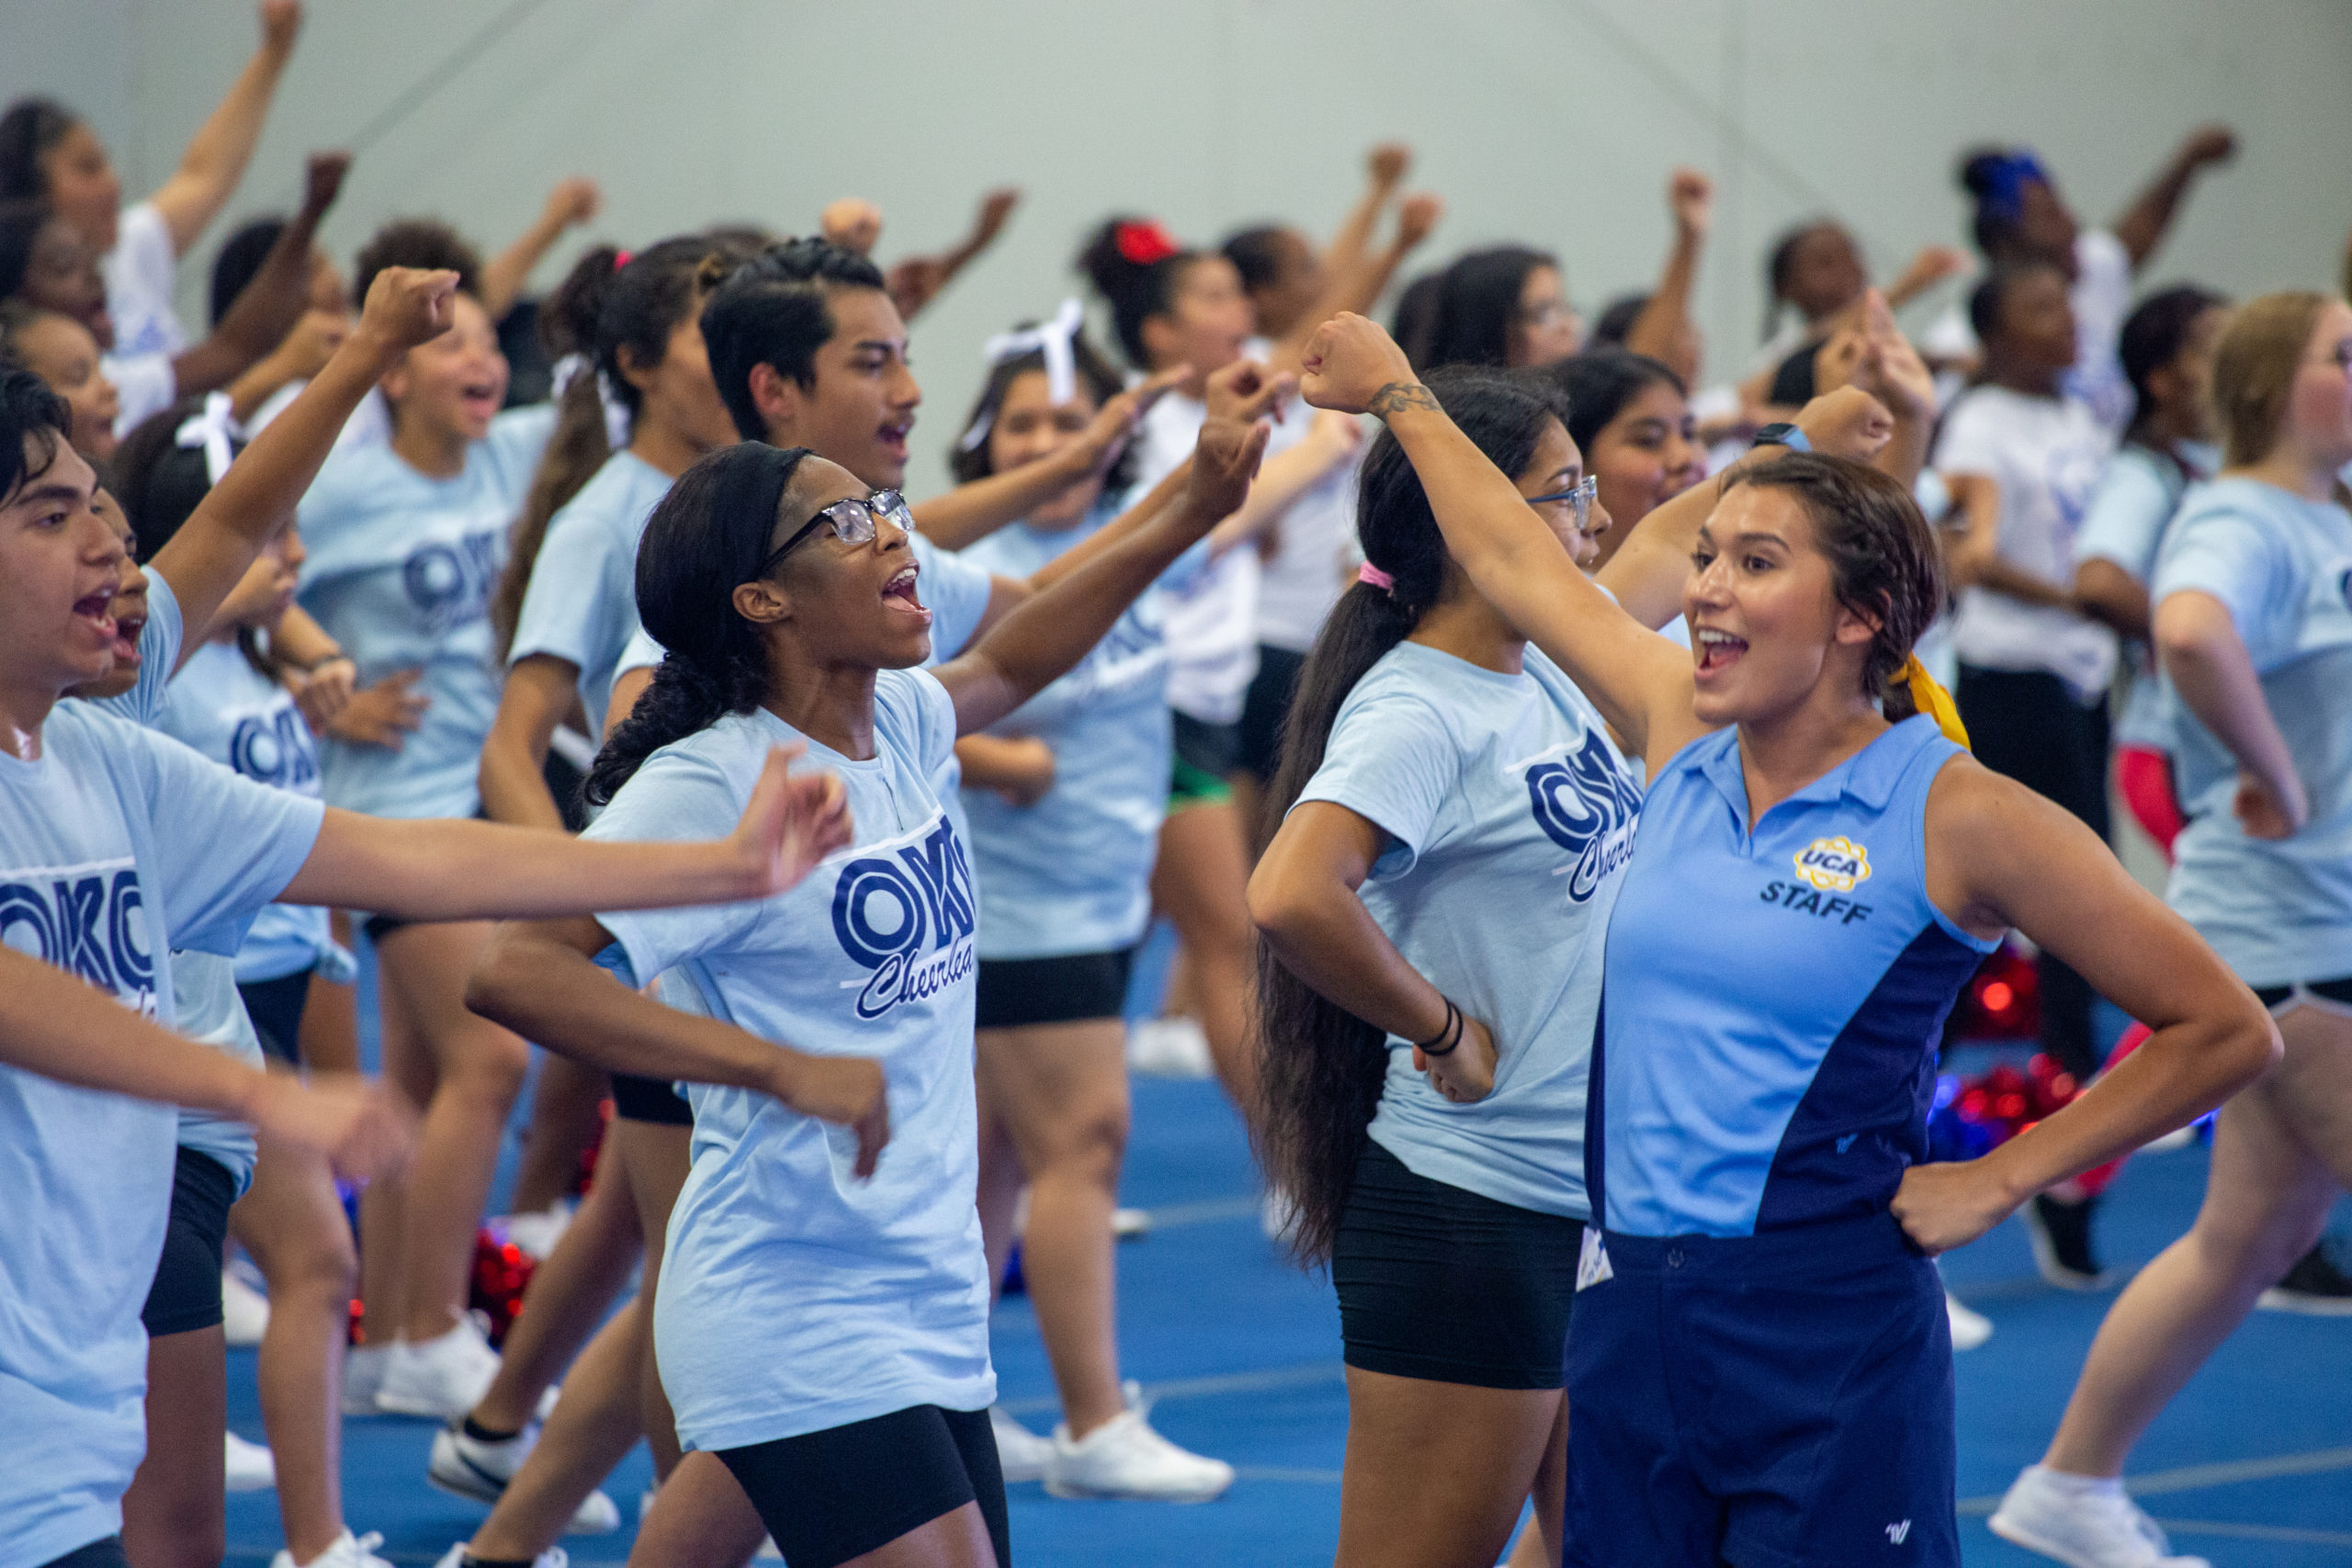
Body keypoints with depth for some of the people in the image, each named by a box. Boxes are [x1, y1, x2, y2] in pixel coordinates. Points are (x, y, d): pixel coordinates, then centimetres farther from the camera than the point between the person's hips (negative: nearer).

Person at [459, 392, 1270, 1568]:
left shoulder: (897, 725, 7)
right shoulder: (707, 785, -15)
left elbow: (1005, 667, 30)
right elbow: (511, 973, -26)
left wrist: (1193, 516, 24)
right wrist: (783, 1067, -29)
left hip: (933, 1315, 8)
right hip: (797, 1327, -8)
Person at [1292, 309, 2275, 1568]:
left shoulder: (1956, 815, -8)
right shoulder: (1680, 735, 7)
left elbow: (2223, 1030, -5)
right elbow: (1517, 563, 24)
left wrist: (1997, 1181, -6)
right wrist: (1398, 395, 32)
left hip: (1826, 1336, -5)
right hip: (1629, 1312, 6)